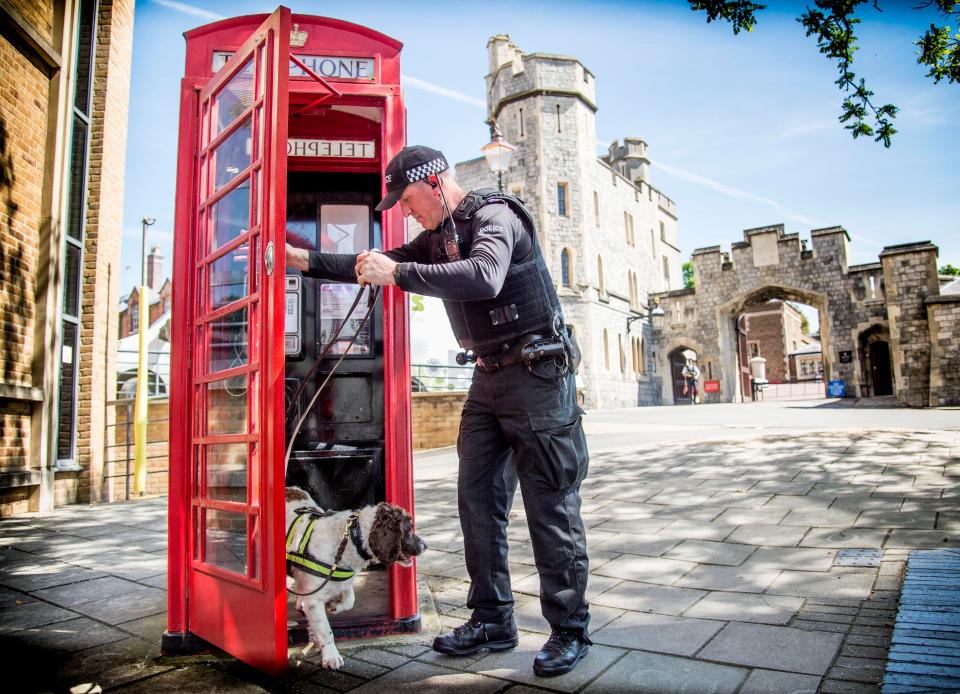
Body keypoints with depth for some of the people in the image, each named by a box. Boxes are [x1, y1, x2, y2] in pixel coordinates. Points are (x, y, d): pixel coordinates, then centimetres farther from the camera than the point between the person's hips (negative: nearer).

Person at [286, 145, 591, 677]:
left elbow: (484, 276, -33)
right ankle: (492, 620, 19)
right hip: (489, 377, 8)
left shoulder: (496, 215, -13)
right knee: (477, 497, 7)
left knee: (550, 508, -2)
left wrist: (398, 272, -31)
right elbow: (377, 266, 19)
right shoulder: (438, 236, 14)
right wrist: (307, 260, 11)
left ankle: (569, 631, 12)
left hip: (538, 374, -8)